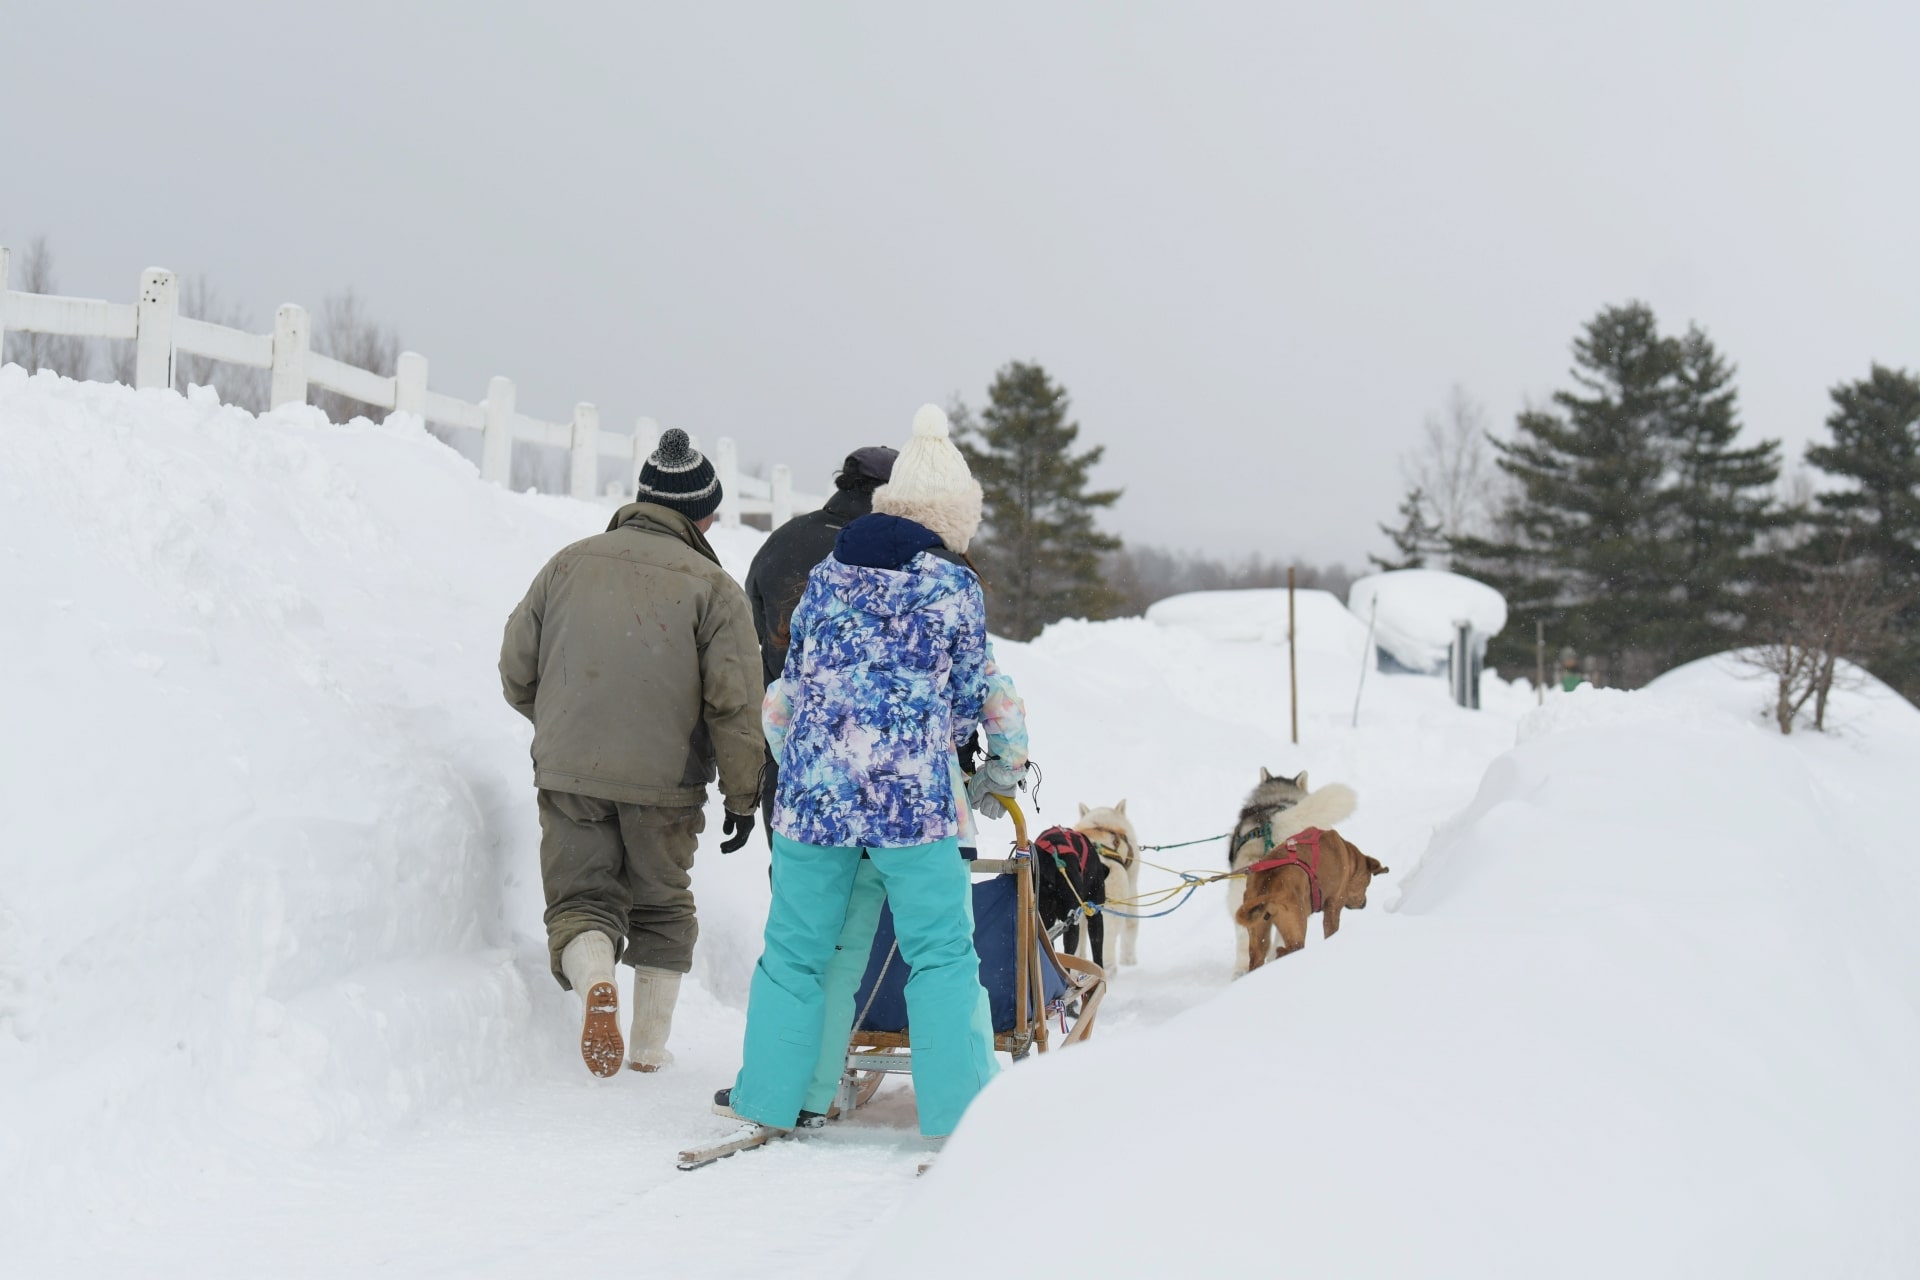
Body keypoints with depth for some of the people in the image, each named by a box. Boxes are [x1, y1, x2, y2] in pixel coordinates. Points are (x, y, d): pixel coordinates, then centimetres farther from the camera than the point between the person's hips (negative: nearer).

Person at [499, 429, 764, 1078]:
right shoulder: (712, 586, -6)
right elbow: (736, 704, -10)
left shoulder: (569, 565, 3)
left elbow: (516, 672, 9)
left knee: (581, 897, 10)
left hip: (568, 774, 1)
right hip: (665, 782, -1)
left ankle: (594, 977, -22)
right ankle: (650, 1044, 19)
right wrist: (743, 795, 1)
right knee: (661, 906, 18)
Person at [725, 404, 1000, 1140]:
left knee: (796, 949, 12)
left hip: (812, 789, 4)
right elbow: (969, 702, 6)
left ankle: (769, 1099, 17)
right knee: (941, 954, 4)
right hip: (913, 795, -3)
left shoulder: (827, 577, 9)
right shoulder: (956, 589, 0)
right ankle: (958, 1113, 3)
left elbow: (794, 682, 15)